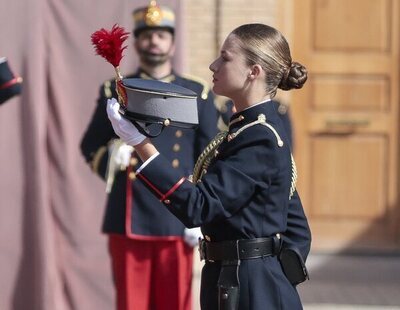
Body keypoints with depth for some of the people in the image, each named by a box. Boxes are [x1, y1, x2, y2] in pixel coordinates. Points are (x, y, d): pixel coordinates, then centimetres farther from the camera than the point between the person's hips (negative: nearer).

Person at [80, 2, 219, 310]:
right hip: (128, 222, 1)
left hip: (177, 223, 0)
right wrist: (110, 158, -11)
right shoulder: (115, 92, 8)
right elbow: (90, 146, 12)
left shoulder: (197, 95, 6)